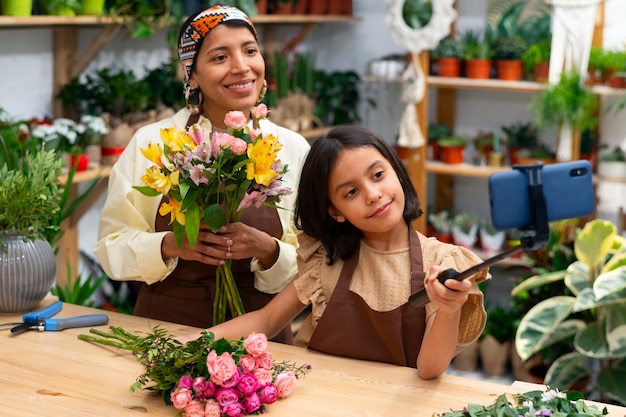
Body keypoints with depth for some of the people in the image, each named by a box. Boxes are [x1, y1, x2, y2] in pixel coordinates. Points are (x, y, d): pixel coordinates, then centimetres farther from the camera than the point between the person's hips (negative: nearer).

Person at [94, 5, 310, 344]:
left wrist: (269, 251, -15)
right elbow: (112, 246, 1)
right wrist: (170, 245, -16)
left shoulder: (294, 149, 1)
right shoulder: (149, 143, -1)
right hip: (164, 326, -1)